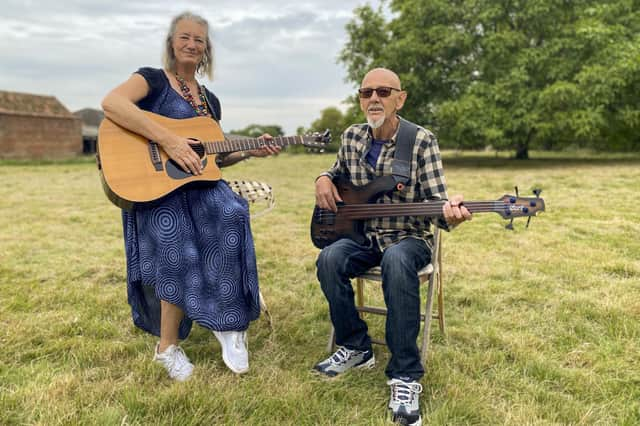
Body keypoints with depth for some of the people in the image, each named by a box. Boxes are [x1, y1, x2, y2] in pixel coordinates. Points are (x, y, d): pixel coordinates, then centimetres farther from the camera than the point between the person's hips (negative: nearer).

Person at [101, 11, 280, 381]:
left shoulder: (210, 100, 19)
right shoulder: (153, 79, 0)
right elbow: (111, 103, -22)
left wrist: (249, 152, 5)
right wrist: (169, 140, -29)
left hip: (198, 185, 5)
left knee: (231, 215, -29)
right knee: (180, 251, -29)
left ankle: (228, 322, -17)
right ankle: (168, 346, -7)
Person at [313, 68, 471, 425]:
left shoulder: (422, 141, -10)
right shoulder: (352, 137, 4)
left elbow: (435, 200, -13)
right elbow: (339, 171, 24)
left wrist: (450, 212, -37)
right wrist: (324, 179, 1)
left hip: (410, 238, -4)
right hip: (363, 234, 4)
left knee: (396, 261, -39)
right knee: (330, 258, -28)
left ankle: (405, 376, -28)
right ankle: (356, 348, -6)